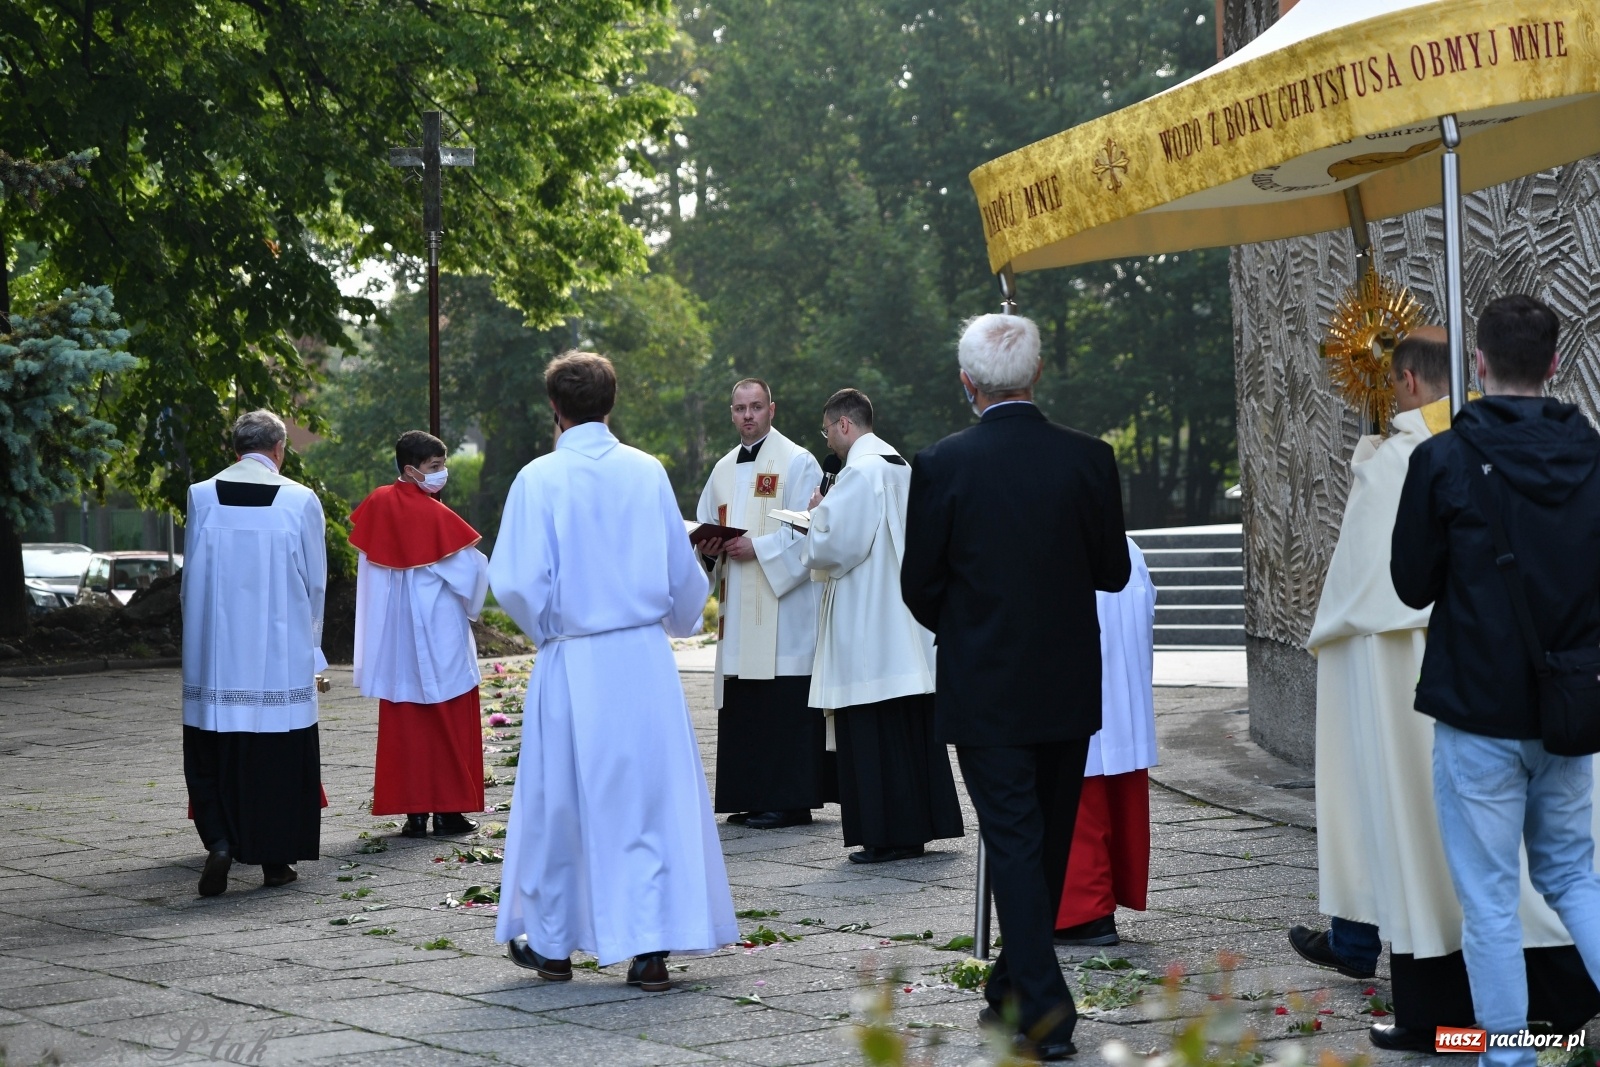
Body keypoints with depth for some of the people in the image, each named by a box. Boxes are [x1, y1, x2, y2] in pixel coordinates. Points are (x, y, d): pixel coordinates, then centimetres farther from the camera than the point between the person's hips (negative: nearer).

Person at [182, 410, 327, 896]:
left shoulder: (201, 497, -2)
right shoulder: (301, 501, -5)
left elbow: (191, 576, 4)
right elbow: (316, 583, 2)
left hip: (216, 652, 1)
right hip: (283, 656, -1)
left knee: (211, 756, 9)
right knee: (280, 758, 8)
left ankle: (220, 841, -8)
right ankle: (276, 860, 13)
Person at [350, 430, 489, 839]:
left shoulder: (377, 504, 0)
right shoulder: (435, 515, -15)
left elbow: (367, 563, 8)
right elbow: (472, 568, -13)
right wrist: (470, 607, 6)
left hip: (394, 632, 5)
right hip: (439, 629, -5)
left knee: (404, 721, 8)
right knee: (446, 721, 5)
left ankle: (413, 811, 7)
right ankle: (448, 809, 6)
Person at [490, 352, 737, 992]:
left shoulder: (539, 479, -8)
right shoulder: (647, 472, 1)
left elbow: (516, 583, -12)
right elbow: (684, 572, 9)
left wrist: (545, 630, 8)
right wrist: (682, 621, 29)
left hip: (571, 662, -2)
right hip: (645, 657, 2)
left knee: (558, 799, 12)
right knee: (651, 797, 5)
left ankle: (551, 944, 23)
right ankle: (651, 948, 2)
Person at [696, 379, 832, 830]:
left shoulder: (797, 462, -2)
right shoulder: (724, 469, 18)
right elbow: (704, 525, 22)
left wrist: (758, 547, -17)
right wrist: (709, 546, 0)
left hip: (783, 602, -7)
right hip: (737, 606, 7)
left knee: (785, 702, -8)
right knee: (742, 704, 5)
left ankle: (791, 799, -6)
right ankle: (753, 796, 11)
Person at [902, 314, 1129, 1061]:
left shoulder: (943, 465, -12)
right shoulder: (1088, 458, -6)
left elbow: (919, 584, -5)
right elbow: (1113, 571, 1)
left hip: (984, 689, -3)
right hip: (1069, 687, 3)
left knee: (1013, 844, 0)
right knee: (1048, 843, 16)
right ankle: (1017, 986, 29)